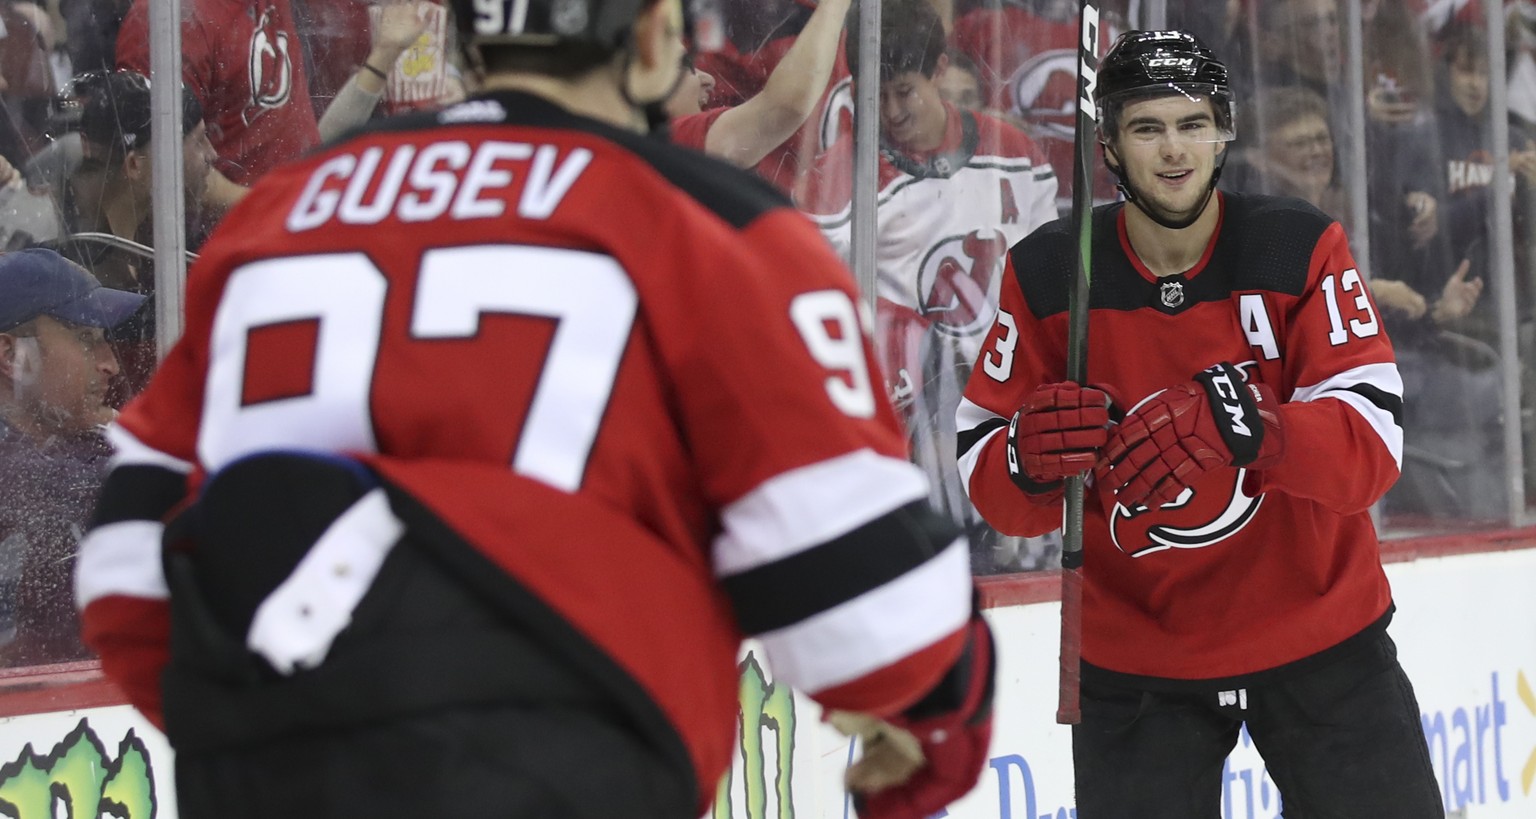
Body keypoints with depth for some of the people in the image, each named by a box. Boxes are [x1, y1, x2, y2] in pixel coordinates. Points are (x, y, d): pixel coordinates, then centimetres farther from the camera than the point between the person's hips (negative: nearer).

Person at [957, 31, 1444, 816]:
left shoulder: (1300, 250, -10)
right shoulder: (1048, 273, -7)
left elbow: (1373, 445, -20)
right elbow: (988, 485, -6)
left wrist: (1244, 423, -39)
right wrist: (1030, 458, -30)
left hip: (1317, 629, 0)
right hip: (1135, 656, 0)